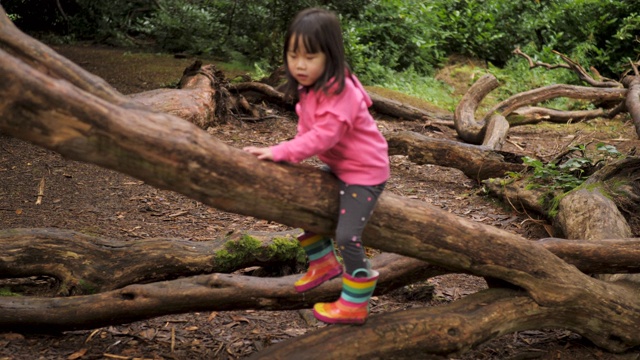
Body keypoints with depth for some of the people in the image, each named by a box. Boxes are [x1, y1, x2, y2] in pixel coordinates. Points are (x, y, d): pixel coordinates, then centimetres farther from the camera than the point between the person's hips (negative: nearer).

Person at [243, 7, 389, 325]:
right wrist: (287, 156, -10)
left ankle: (354, 304, 4)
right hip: (339, 167, 10)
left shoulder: (339, 92, -28)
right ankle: (323, 262, 34)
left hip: (365, 171, -9)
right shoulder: (310, 88, 1)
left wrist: (280, 152, -33)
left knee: (347, 235, -13)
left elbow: (323, 137, -33)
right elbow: (307, 130, 5)